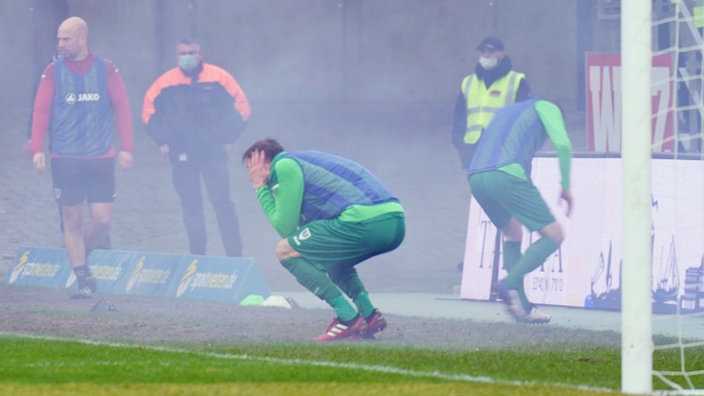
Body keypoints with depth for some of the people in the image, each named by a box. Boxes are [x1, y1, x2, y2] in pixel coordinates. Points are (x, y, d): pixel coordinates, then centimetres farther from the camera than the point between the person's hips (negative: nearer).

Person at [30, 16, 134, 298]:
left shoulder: (106, 69, 2)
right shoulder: (53, 71, 1)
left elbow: (121, 108, 3)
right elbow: (41, 111, -1)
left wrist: (126, 148, -3)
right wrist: (37, 149, -11)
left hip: (100, 159, 0)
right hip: (64, 159, 0)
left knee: (102, 220, -4)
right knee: (72, 221, 1)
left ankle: (79, 254, 24)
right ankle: (83, 280, 8)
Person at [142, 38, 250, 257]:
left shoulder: (219, 78, -1)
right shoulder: (166, 82, 2)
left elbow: (241, 106, 6)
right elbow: (149, 111, 14)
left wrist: (229, 138, 2)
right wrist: (162, 140, 7)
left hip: (214, 151, -2)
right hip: (181, 155, 2)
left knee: (222, 202, -6)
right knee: (190, 206, 4)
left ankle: (234, 254, -3)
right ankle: (197, 254, 12)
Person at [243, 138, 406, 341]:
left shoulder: (284, 166, 5)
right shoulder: (305, 160, 32)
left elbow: (285, 228, 3)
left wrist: (261, 188, 14)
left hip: (365, 222, -9)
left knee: (286, 251, 2)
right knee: (328, 257, 34)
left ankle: (348, 317, -5)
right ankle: (369, 314, 14)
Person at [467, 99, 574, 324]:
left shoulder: (506, 111, 38)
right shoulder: (546, 108, 19)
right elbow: (562, 144, 2)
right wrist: (566, 187, 11)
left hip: (475, 178, 7)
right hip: (507, 175, -7)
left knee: (513, 233, 25)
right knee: (554, 236, 0)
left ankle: (522, 308, 16)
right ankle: (511, 283, -20)